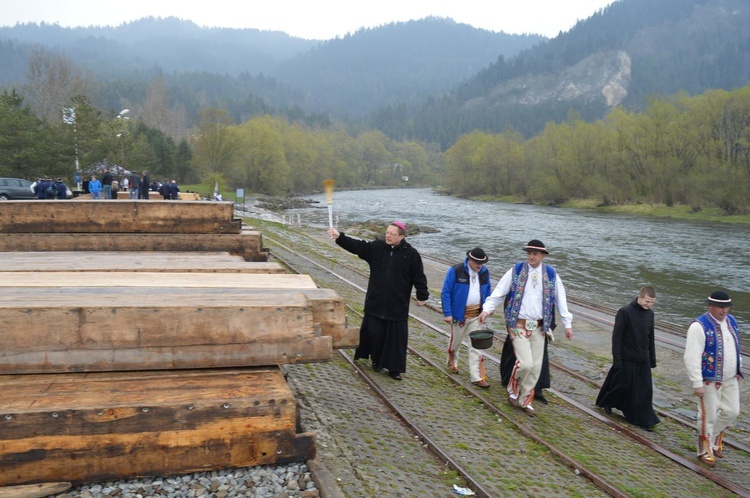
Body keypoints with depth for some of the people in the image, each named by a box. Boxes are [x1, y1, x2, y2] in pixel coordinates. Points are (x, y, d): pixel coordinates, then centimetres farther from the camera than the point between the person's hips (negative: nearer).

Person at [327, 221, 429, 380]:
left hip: (397, 305, -2)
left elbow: (419, 277, -3)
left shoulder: (411, 254, -8)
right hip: (375, 302, 2)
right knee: (374, 333, 7)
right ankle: (376, 360, 30)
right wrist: (339, 236, -23)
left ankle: (394, 368, 14)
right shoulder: (376, 247, -1)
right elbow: (356, 246, -9)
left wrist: (422, 296, 1)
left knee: (396, 337, 3)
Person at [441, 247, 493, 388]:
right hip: (460, 313, -3)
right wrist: (447, 313, -14)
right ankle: (452, 362, 45)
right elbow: (445, 293, -11)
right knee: (455, 340, 15)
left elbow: (488, 290, 15)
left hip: (477, 314, 3)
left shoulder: (484, 272, 0)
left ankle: (477, 377, 4)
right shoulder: (455, 271, -14)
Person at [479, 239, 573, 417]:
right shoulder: (516, 271, -1)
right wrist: (487, 309, -16)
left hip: (539, 327, 3)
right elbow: (499, 291, -3)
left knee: (536, 367, 5)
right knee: (525, 363, -14)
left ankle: (525, 400, 22)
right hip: (519, 325, -3)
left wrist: (567, 323, 6)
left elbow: (560, 299, 9)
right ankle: (513, 390, 14)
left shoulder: (551, 274, 5)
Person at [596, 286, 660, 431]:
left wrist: (652, 358, 15)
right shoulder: (625, 312, -14)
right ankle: (606, 401, 33)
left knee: (645, 389, 4)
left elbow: (650, 337, 15)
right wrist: (617, 359, -15)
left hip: (643, 359, 5)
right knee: (624, 385, 7)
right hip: (627, 358, -5)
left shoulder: (649, 314, 5)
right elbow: (617, 337, -13)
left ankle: (645, 419, 11)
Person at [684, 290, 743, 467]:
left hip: (730, 379, 7)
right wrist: (697, 384, -23)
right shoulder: (699, 326, -20)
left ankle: (715, 437, 35)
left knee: (731, 411, 10)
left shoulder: (731, 321, 3)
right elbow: (692, 358, -22)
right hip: (709, 380, -7)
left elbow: (736, 346, 18)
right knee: (708, 416, 3)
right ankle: (705, 451, 20)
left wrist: (738, 370, 17)